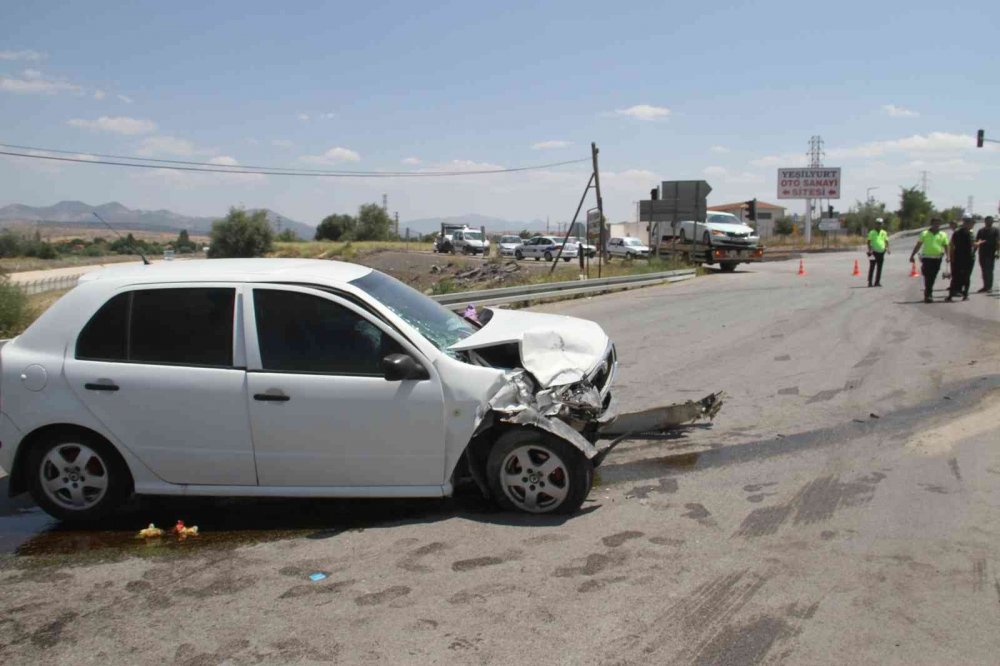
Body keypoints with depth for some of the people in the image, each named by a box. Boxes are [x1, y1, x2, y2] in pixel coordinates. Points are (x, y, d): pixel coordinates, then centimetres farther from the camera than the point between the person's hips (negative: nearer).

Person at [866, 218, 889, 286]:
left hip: (881, 252, 4)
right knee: (872, 268, -4)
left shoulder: (884, 233, 11)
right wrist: (870, 250, -16)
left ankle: (877, 282, 11)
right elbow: (869, 242, -3)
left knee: (879, 268, 6)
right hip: (874, 252, -4)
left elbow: (886, 241, 14)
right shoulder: (872, 233, 0)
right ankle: (870, 282, -2)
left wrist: (887, 248, -3)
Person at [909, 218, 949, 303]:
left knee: (932, 278, 7)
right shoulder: (924, 233, 5)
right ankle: (928, 294, -9)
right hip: (926, 258, -2)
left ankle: (928, 294, 19)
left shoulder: (943, 235, 9)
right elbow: (918, 245, 7)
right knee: (927, 277, -10)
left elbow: (946, 246, 8)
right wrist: (912, 255, 3)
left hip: (937, 259, 2)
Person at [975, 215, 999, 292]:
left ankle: (989, 287, -6)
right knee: (984, 271, 9)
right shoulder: (981, 231, 13)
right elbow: (976, 242, 15)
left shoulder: (995, 230, 2)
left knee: (989, 270, -7)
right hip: (982, 253, 4)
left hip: (991, 254, -4)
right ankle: (986, 286, 16)